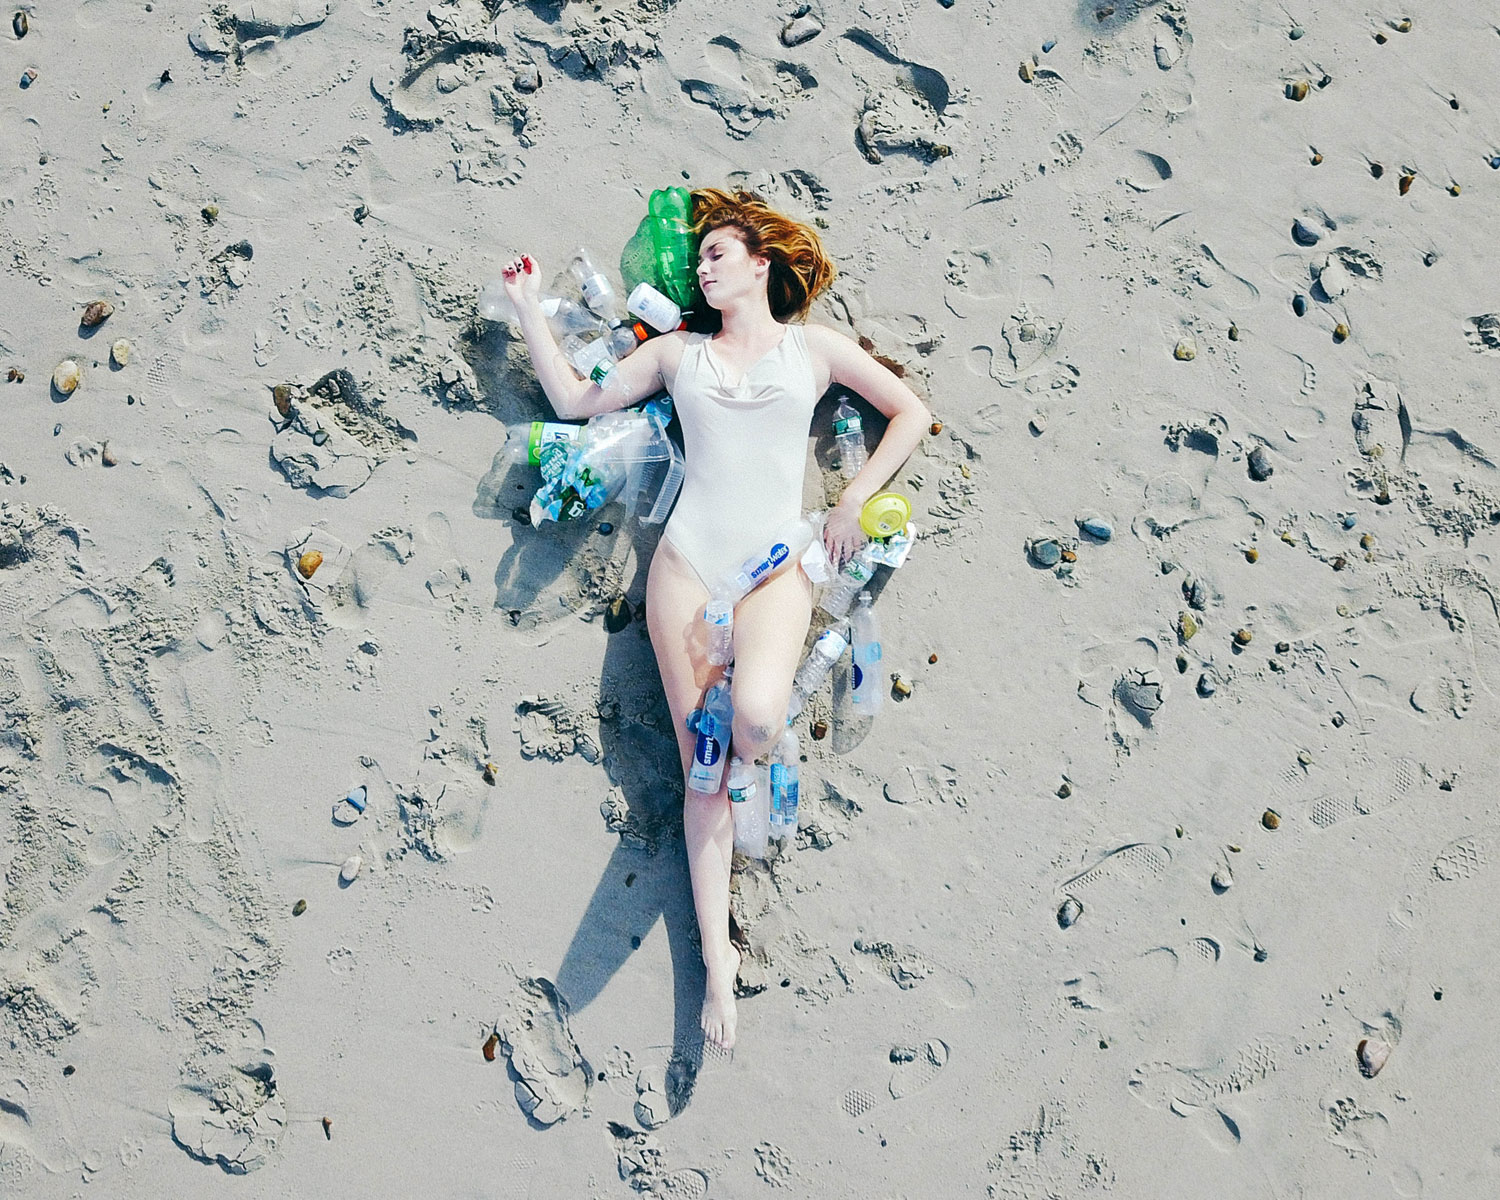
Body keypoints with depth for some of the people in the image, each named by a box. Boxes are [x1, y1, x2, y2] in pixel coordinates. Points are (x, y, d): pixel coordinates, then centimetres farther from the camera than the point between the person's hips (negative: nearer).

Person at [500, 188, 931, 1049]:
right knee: (701, 767, -2)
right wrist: (531, 308, 17)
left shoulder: (811, 346, 12)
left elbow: (912, 412, 12)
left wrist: (853, 503, 3)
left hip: (776, 563, -2)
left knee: (755, 720, -32)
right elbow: (575, 399, 20)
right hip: (687, 561, 2)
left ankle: (764, 741, 7)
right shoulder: (676, 353, 17)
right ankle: (718, 959, 6)